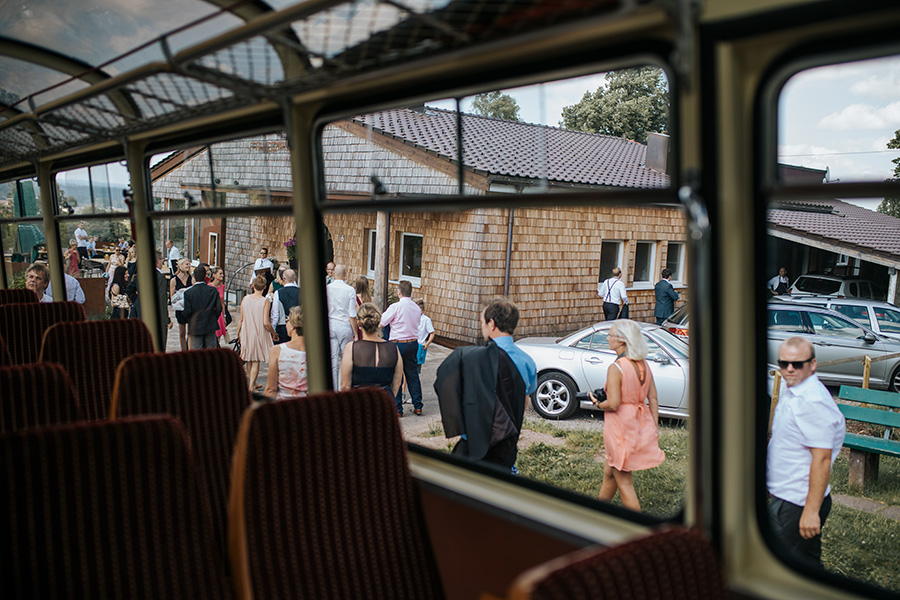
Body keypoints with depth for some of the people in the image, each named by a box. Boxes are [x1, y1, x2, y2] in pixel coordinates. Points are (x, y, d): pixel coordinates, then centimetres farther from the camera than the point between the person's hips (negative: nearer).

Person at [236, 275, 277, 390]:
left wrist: (237, 333, 13)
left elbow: (240, 319, 2)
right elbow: (266, 323, -18)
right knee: (255, 361, 5)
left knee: (249, 360, 18)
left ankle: (253, 384, 31)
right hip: (259, 334, -4)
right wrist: (273, 333, -2)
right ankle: (251, 387, 1)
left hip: (246, 333, 4)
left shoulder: (245, 299, -3)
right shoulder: (265, 301, -14)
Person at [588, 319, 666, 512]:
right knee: (609, 470, 25)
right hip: (641, 424, 8)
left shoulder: (616, 368, -20)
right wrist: (655, 428, 11)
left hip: (621, 427, -8)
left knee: (624, 481, 5)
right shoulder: (644, 365, 3)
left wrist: (597, 403, -3)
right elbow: (653, 399, 5)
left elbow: (613, 405, -23)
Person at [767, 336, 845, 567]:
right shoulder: (790, 389, 8)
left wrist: (812, 511, -25)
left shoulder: (813, 402, -23)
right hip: (786, 496, 10)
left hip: (798, 503, -10)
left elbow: (822, 459, -25)